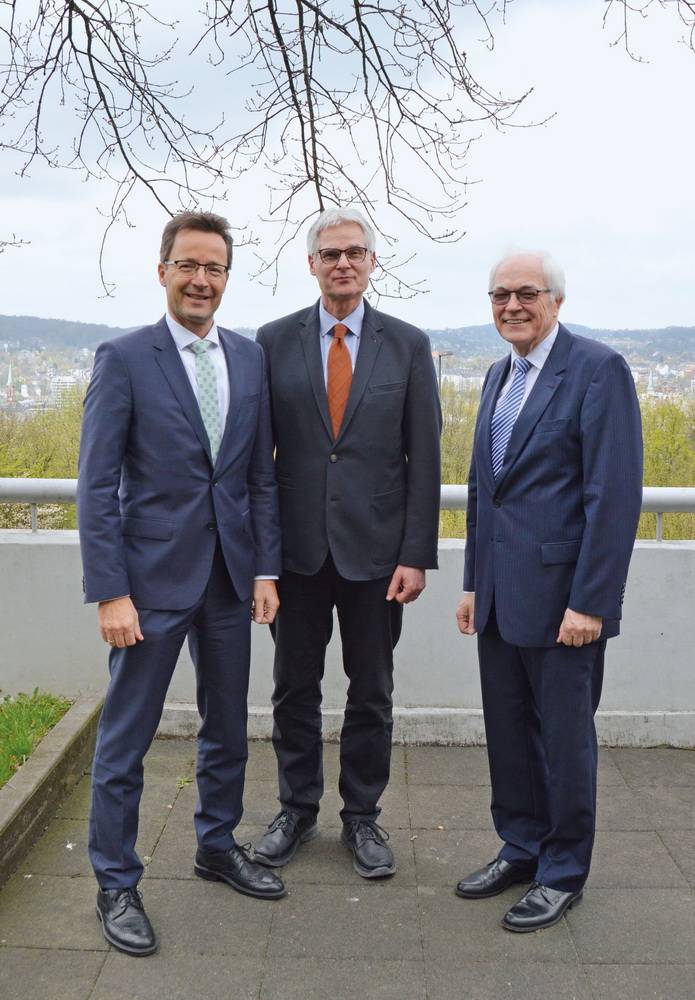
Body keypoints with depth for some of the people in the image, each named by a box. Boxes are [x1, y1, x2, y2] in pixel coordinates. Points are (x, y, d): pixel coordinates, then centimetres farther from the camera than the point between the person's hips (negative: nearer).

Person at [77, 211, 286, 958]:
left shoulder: (250, 358, 6)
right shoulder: (123, 358, -7)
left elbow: (261, 475, 8)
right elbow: (97, 484, -9)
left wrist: (266, 569, 3)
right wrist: (109, 592, -14)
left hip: (229, 577, 5)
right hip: (154, 576, -4)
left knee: (227, 728, 18)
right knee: (124, 739, 7)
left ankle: (217, 847, 39)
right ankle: (115, 884, 26)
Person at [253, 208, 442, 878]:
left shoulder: (408, 345, 1)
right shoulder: (274, 341, 2)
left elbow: (424, 457, -1)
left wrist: (416, 554, -6)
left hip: (376, 548, 0)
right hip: (298, 547, 1)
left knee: (371, 694, 11)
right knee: (294, 690, 13)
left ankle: (361, 816, 30)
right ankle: (297, 810, 32)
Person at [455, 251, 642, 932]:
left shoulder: (597, 369, -11)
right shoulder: (498, 376, 13)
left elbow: (615, 495, -16)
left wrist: (589, 602, -19)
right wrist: (473, 583, 14)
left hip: (561, 598, -7)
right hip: (501, 596, 7)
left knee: (563, 738, 7)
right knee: (508, 733, 16)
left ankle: (563, 873, 26)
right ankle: (521, 848, 35)